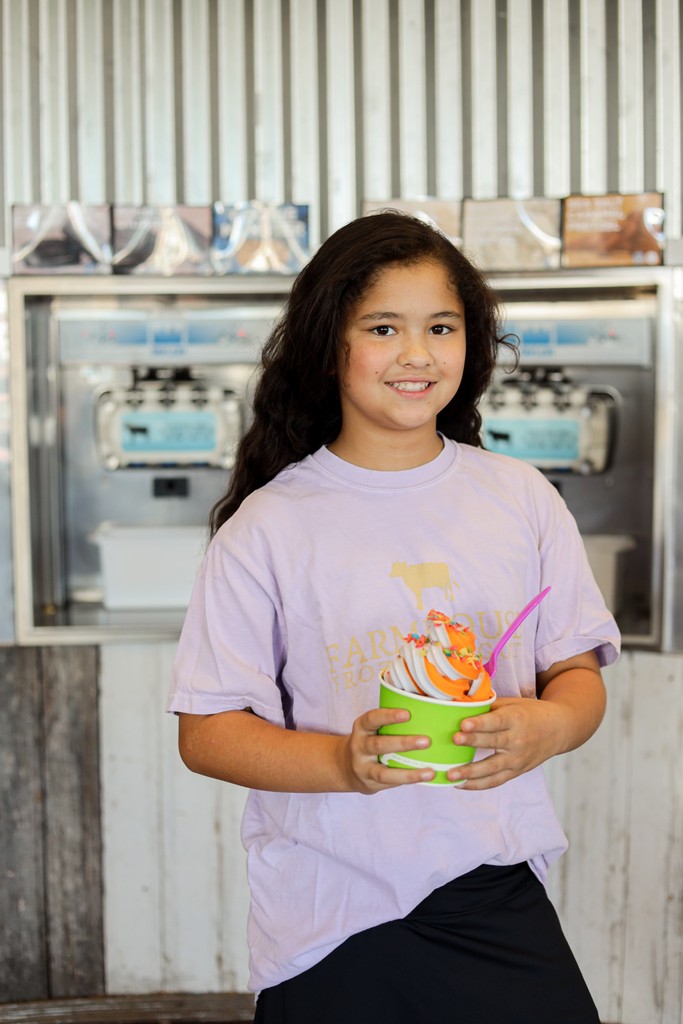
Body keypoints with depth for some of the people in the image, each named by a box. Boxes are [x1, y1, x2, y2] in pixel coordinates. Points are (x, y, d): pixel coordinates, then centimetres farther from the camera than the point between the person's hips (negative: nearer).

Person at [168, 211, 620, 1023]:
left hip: (498, 896, 2)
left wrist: (545, 727, -15)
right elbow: (206, 732, -6)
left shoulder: (521, 499, 4)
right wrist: (344, 762, -22)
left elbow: (579, 673, 7)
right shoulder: (267, 527, -5)